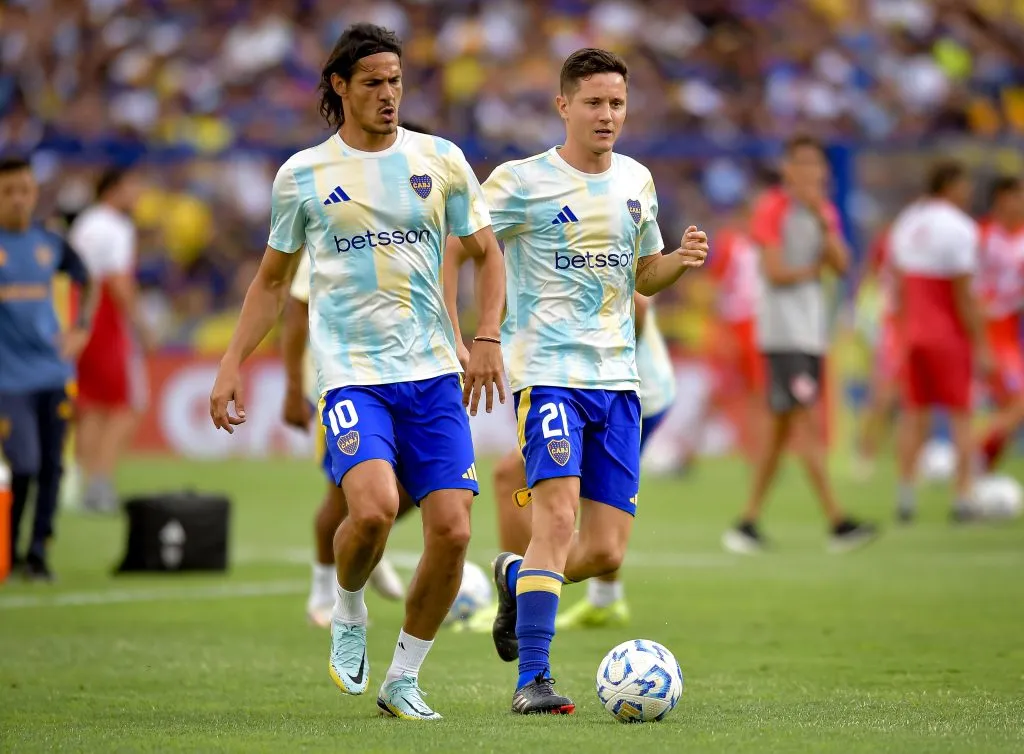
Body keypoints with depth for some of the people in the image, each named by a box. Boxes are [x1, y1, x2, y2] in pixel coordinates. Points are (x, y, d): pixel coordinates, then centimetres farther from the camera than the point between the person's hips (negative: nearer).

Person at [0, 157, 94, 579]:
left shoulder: (50, 244, 7)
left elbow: (85, 280, 25)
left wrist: (81, 329, 13)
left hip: (53, 371, 4)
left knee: (51, 466, 2)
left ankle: (38, 549, 12)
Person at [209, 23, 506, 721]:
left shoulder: (441, 161, 7)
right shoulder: (303, 175, 4)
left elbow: (486, 253, 15)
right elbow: (272, 280, 15)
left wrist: (488, 337, 1)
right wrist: (232, 365, 8)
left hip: (433, 372, 2)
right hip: (352, 372, -2)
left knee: (452, 530, -7)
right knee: (373, 507, -27)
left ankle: (404, 678, 11)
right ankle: (348, 614, 5)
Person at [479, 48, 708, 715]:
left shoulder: (636, 181, 13)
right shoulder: (521, 182, -5)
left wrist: (681, 260, 2)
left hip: (618, 379, 6)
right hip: (548, 371, -5)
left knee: (606, 553, 2)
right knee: (557, 513, -22)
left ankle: (517, 577, 33)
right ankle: (533, 680, -19)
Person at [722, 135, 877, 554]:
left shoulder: (825, 212, 15)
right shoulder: (772, 209, -7)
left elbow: (841, 265, 1)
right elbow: (775, 272, -13)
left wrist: (824, 222, -10)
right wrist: (813, 269, 1)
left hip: (812, 331, 8)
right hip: (782, 329, -8)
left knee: (781, 426, 9)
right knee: (806, 421, -12)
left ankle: (749, 522, 14)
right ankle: (837, 521, -17)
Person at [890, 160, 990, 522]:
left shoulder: (907, 221, 7)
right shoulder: (957, 227, -15)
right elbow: (964, 295, -17)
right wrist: (980, 346, -11)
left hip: (914, 331, 6)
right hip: (950, 336, -6)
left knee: (915, 412, 12)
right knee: (961, 414, 1)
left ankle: (905, 492, 8)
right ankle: (962, 496, 0)